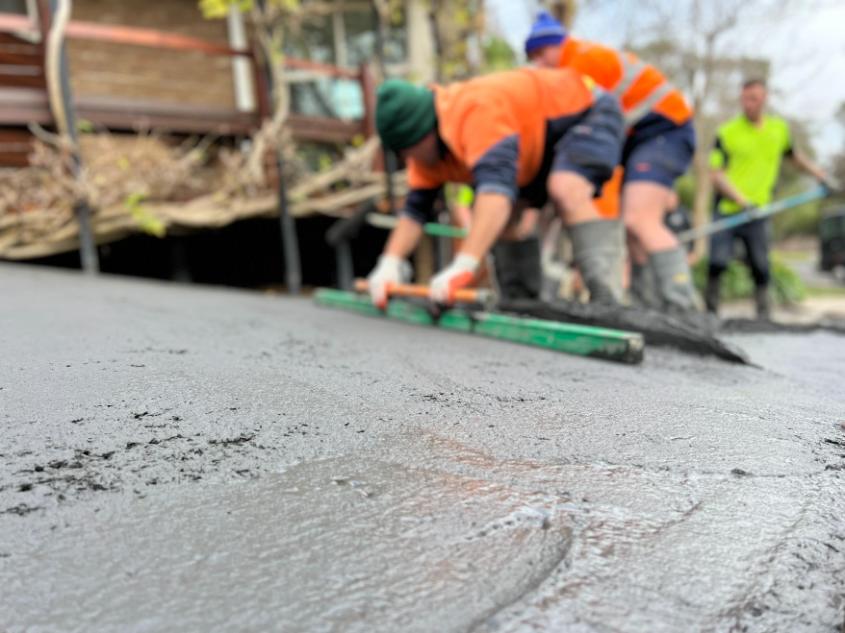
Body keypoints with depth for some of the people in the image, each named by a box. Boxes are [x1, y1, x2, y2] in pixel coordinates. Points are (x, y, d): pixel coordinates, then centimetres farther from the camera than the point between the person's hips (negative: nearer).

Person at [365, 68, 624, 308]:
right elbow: (415, 208, -6)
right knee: (493, 218, 1)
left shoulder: (478, 110, -36)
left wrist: (464, 265, -56)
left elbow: (498, 185, -48)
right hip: (541, 146, 9)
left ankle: (606, 303, -35)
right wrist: (389, 263, -22)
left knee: (566, 190, -36)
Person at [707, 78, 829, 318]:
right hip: (726, 210, -2)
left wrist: (821, 176, 28)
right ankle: (710, 312, 3)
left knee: (761, 267, -1)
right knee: (717, 262, -11)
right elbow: (716, 174, -9)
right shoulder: (727, 133, -3)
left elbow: (794, 156, 30)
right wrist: (742, 200, -19)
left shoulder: (780, 129, 10)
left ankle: (763, 315, 11)